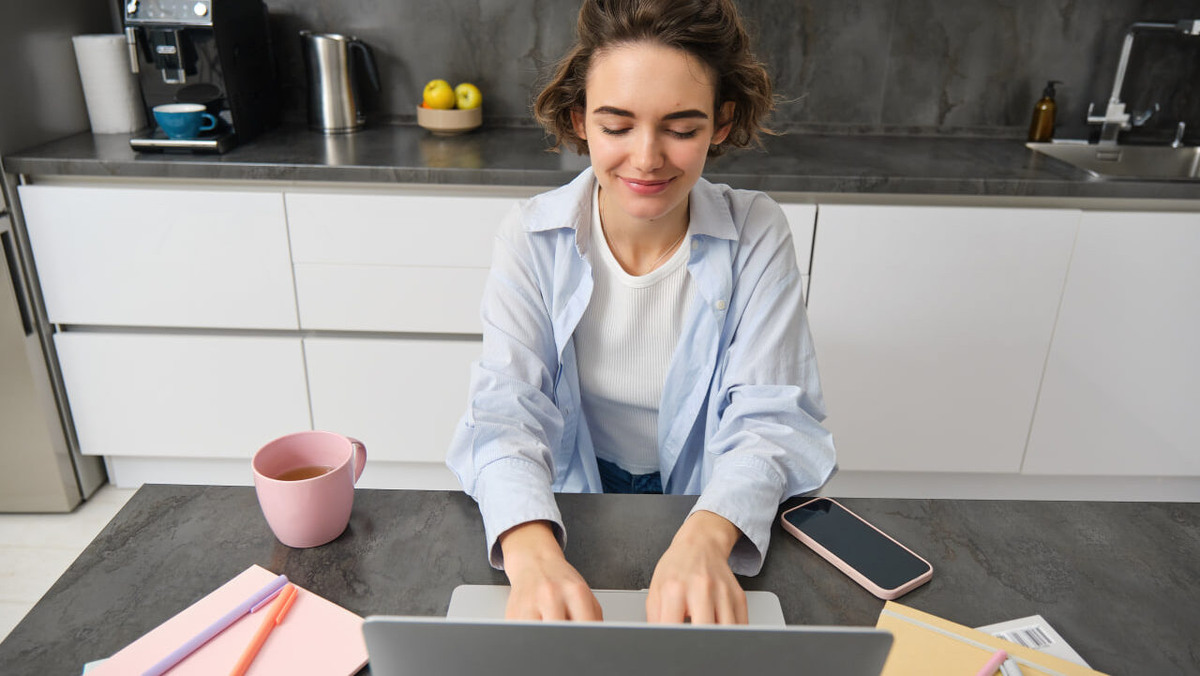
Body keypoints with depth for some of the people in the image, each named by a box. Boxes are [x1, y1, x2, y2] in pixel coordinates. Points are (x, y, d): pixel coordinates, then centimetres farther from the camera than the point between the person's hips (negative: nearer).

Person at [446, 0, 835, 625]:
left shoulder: (756, 235, -9)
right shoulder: (532, 238, -9)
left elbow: (767, 416, -14)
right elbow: (508, 409, -16)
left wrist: (705, 538, -34)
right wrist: (531, 552, -36)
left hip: (720, 520, 0)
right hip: (572, 511, 1)